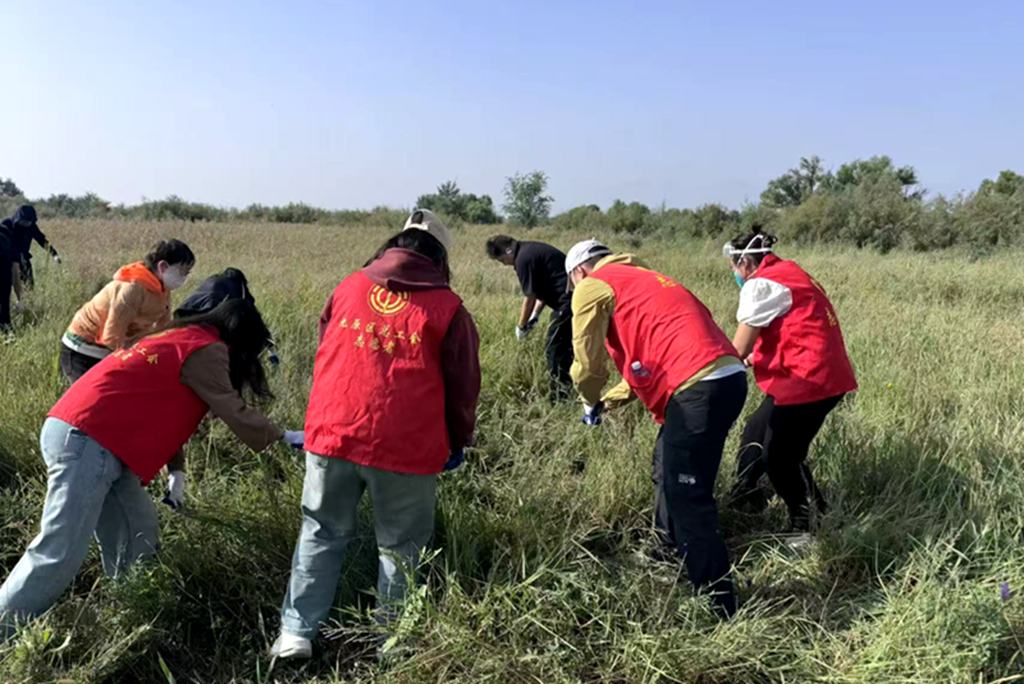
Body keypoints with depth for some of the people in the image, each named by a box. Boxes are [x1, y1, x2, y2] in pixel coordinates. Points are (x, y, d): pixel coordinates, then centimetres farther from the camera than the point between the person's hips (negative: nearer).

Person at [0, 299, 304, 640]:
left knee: (137, 538, 11)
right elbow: (235, 413, -8)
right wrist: (283, 436, 6)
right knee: (60, 555, -9)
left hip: (81, 436, 10)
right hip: (86, 442, -10)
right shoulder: (205, 350, -7)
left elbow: (167, 412, 26)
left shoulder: (181, 338, 21)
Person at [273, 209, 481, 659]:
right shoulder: (448, 308, 1)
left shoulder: (349, 288, 10)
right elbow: (462, 384, 4)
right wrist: (457, 441, 18)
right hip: (406, 447, -2)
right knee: (400, 546, 13)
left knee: (322, 534, 17)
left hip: (333, 434, 3)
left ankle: (295, 634, 16)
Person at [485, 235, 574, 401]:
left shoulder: (524, 259, -14)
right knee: (565, 348, 18)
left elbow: (530, 296, -9)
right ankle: (566, 393, 26)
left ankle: (559, 399, 4)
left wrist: (521, 326, 4)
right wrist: (535, 315, 14)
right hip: (577, 294, 10)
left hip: (567, 300, -10)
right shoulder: (532, 249, 16)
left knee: (555, 350, -2)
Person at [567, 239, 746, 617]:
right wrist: (615, 397, 26)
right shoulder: (639, 278, 29)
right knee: (669, 475, 24)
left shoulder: (593, 286, 3)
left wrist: (591, 403, 18)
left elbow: (588, 364, -2)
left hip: (699, 387, -10)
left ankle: (718, 603, 4)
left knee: (687, 497, -3)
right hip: (727, 376, 10)